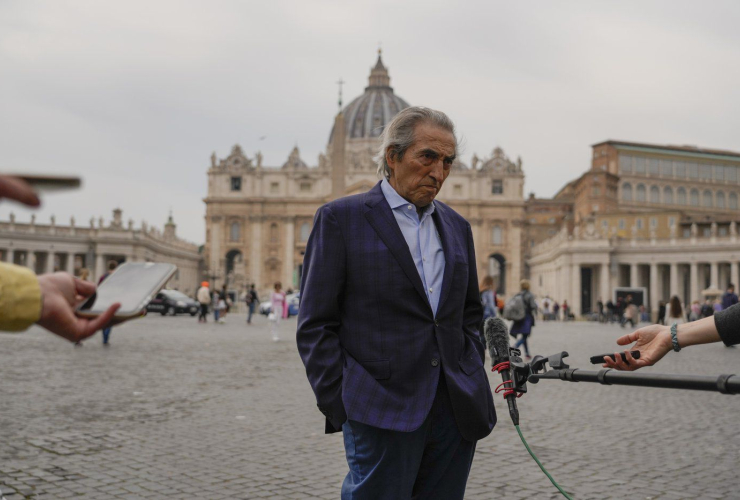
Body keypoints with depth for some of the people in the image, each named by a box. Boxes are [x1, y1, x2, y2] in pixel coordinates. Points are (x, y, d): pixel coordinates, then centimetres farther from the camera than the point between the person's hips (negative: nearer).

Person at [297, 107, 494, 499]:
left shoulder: (456, 227, 15)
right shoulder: (340, 219, -2)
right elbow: (315, 326, -4)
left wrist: (473, 379, 11)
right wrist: (340, 408, -8)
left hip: (456, 411, 5)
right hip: (384, 416, -5)